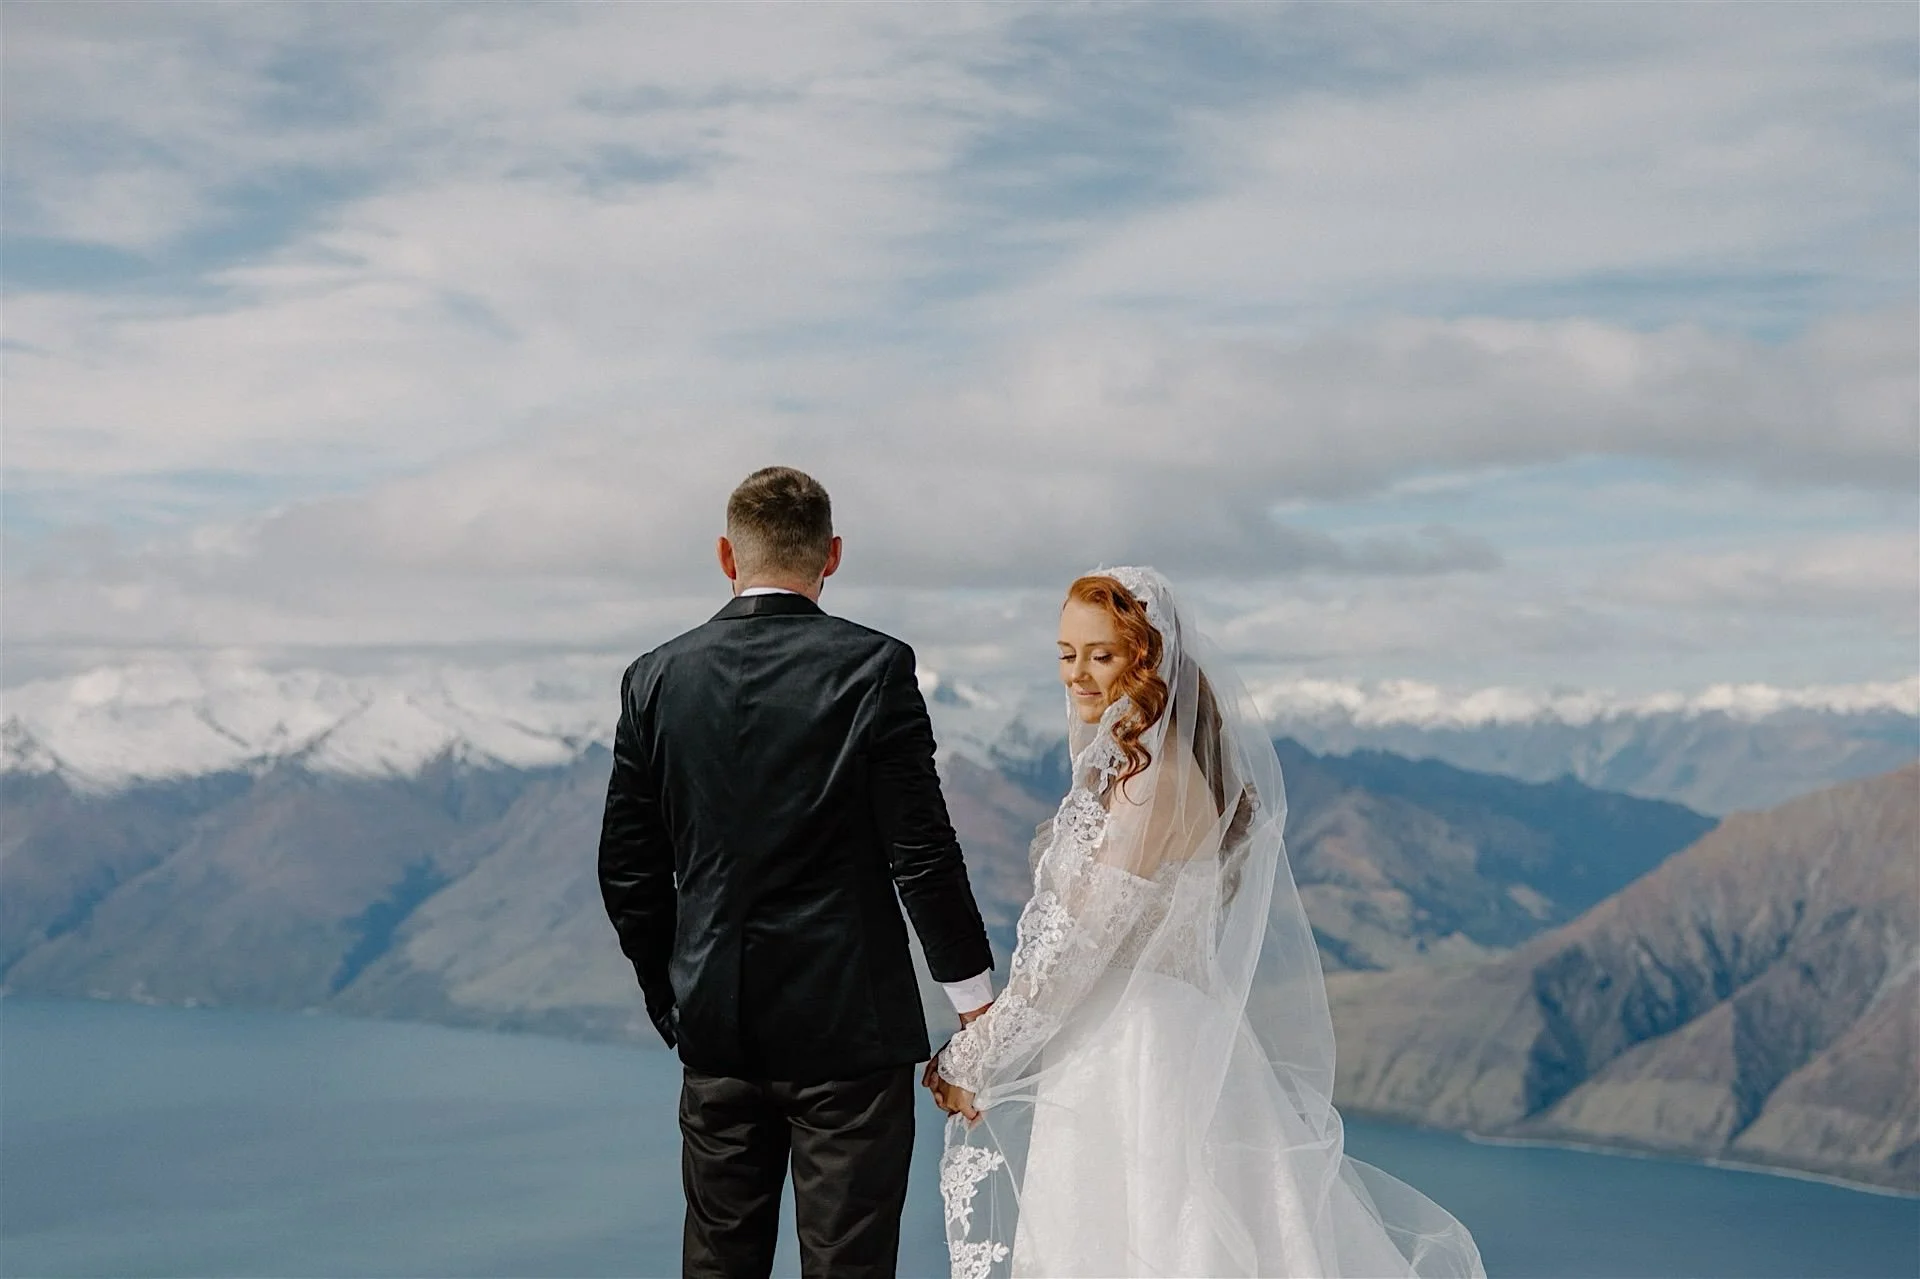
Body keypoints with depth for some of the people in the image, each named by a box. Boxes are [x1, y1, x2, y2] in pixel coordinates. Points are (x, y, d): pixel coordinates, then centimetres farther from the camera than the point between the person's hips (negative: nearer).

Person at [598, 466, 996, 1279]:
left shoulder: (657, 678, 2)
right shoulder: (873, 668, -9)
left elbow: (627, 870, 5)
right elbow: (922, 852, -10)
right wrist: (975, 997, 1)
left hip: (716, 1031, 4)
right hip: (849, 1027, -3)